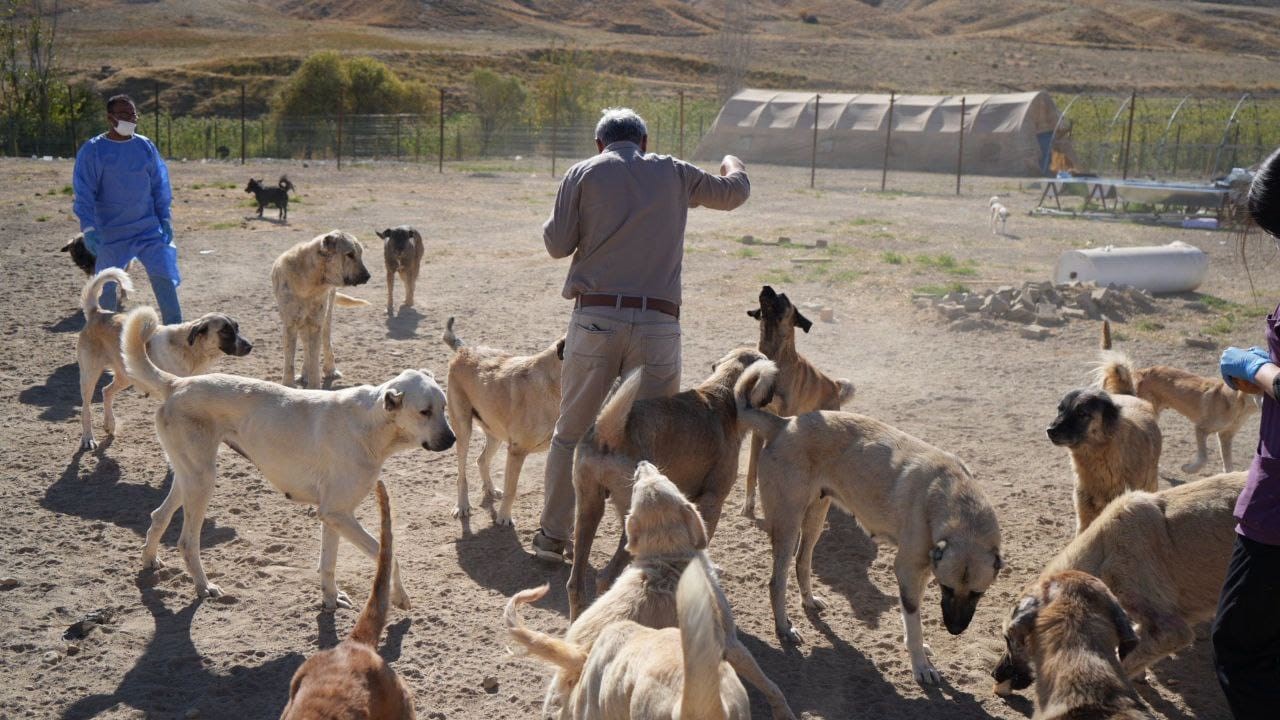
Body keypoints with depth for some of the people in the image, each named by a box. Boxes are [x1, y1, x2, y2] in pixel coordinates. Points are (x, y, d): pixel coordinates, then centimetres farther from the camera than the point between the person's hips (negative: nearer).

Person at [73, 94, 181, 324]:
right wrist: (88, 228, -16)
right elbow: (84, 193, -7)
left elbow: (159, 185, 12)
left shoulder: (146, 147, 5)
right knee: (107, 287, 7)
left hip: (149, 228, 2)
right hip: (111, 233, -2)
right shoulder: (92, 151, -5)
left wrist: (165, 219, 5)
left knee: (164, 277, -7)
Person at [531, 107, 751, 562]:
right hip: (658, 323, 0)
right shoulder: (675, 174, 11)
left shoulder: (584, 173, 5)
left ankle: (553, 536, 17)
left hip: (596, 316, 0)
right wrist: (733, 164, 48)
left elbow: (557, 245, 2)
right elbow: (735, 192, 26)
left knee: (572, 432, 11)